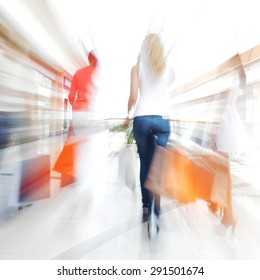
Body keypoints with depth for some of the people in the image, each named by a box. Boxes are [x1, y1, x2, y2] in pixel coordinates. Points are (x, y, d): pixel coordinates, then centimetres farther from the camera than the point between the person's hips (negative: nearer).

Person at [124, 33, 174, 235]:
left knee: (145, 163, 13)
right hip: (163, 119, 1)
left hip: (142, 118, 0)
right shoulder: (167, 68, 12)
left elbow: (133, 96, -4)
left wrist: (127, 115, 10)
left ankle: (146, 205, 24)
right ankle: (154, 211, -15)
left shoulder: (137, 67, 6)